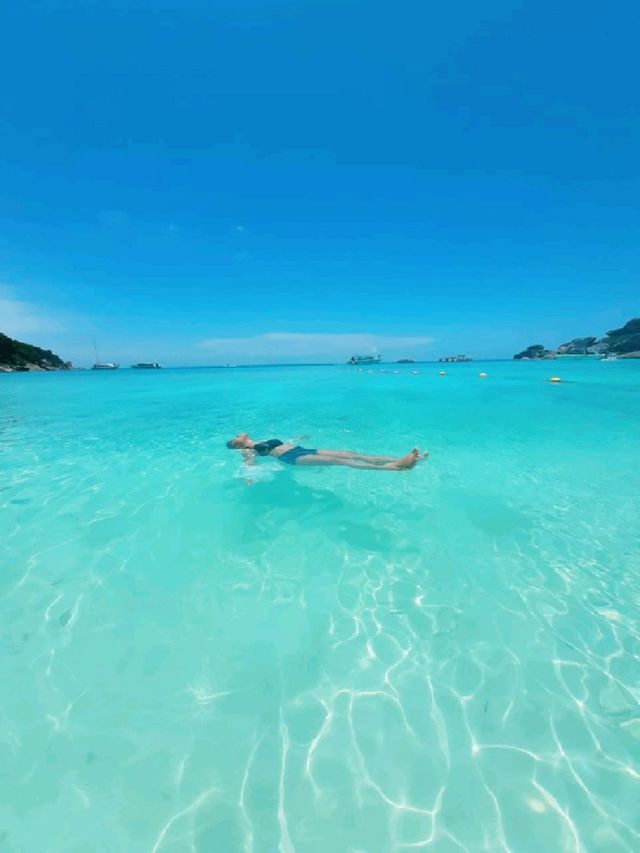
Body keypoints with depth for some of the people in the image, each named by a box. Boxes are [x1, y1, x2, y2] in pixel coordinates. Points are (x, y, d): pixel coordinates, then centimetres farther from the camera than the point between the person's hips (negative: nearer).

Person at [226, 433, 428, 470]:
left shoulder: (264, 441, 30)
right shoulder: (248, 451, 10)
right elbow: (250, 463, -7)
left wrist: (298, 437, 54)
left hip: (300, 450, 8)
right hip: (291, 458, -8)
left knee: (348, 453, -12)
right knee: (336, 460, -27)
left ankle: (399, 459, -24)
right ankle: (392, 467, -41)